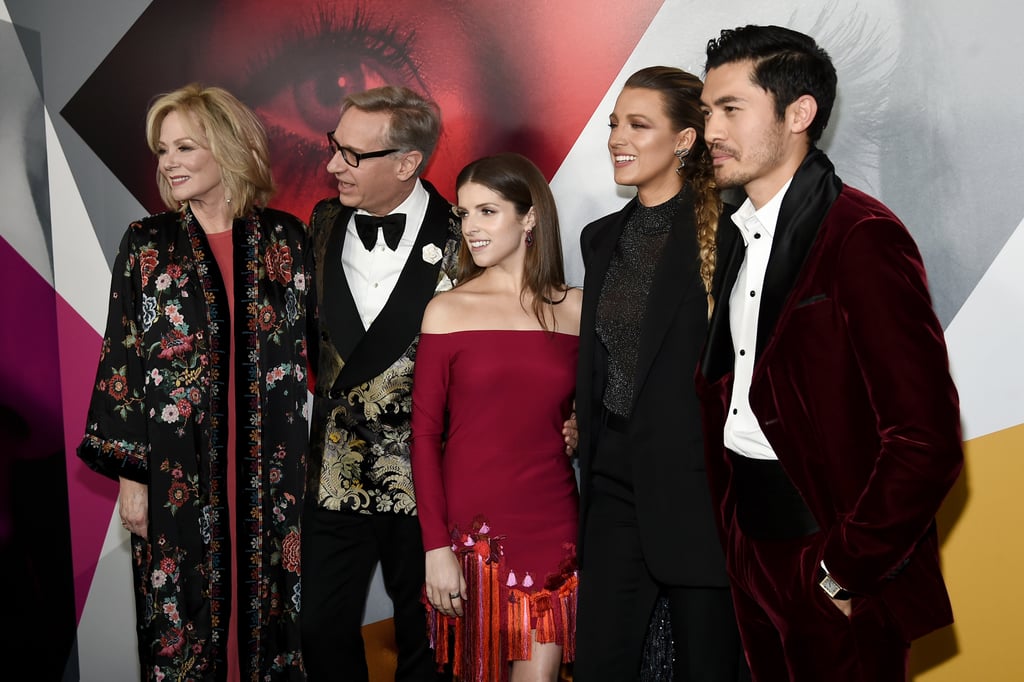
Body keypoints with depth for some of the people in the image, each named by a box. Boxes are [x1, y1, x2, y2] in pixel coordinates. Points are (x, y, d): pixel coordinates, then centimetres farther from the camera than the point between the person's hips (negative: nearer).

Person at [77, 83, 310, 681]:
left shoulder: (285, 237, 2)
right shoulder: (147, 244, 1)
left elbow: (309, 346, 5)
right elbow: (122, 361, 0)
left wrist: (309, 461, 2)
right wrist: (130, 474, -3)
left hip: (270, 464, 1)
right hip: (178, 468, 0)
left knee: (269, 601, 9)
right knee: (183, 614, 7)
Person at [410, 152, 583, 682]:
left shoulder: (575, 309, 3)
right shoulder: (448, 310, -2)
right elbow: (425, 432, -4)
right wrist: (436, 546, -9)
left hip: (553, 521, 1)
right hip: (470, 521, -1)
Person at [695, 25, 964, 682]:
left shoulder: (863, 236, -17)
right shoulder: (745, 235, 10)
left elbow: (926, 440, -21)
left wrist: (842, 571, -16)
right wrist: (734, 526, 3)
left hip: (830, 551, -7)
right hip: (753, 541, 8)